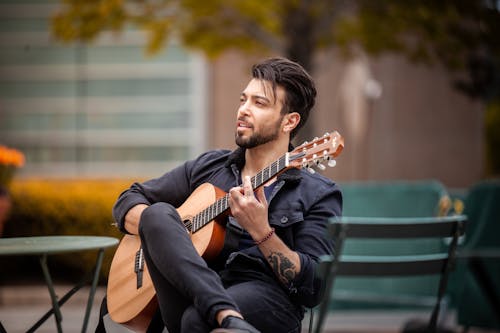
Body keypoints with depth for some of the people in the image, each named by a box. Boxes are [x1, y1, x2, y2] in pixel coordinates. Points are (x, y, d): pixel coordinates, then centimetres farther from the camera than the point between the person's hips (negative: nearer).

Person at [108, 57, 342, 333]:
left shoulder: (317, 194, 7)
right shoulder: (208, 167, 22)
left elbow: (314, 287, -4)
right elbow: (128, 201, 24)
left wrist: (261, 232, -16)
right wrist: (164, 230, 1)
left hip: (266, 300, -7)